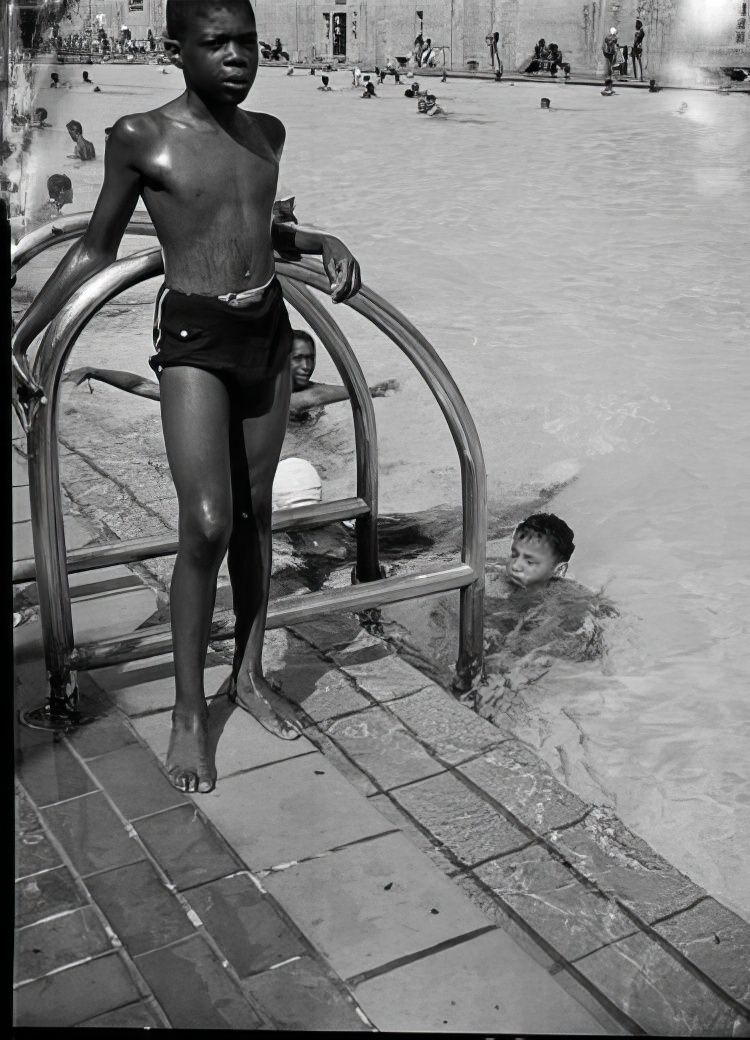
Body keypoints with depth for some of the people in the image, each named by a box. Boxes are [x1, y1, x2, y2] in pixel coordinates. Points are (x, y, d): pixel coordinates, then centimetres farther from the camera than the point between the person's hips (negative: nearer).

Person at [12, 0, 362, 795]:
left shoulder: (266, 133, 7)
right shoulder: (141, 138, -8)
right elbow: (96, 247, 1)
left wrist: (322, 243, 9)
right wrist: (22, 335, -2)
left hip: (269, 331, 5)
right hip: (193, 339, -5)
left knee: (256, 513, 10)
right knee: (207, 524, -13)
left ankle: (249, 676, 25)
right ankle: (188, 710, 2)